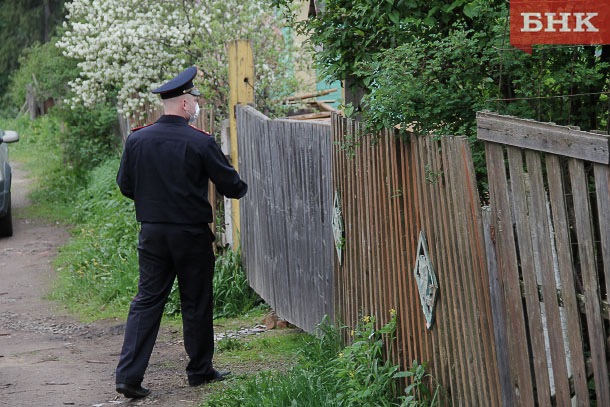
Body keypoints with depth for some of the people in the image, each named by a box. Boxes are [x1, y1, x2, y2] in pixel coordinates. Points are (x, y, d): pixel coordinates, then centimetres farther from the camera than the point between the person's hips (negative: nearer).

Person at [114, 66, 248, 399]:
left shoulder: (136, 140, -2)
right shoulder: (200, 143, -13)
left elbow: (125, 186, 6)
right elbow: (230, 184, -5)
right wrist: (240, 188, 18)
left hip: (151, 232, 3)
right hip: (191, 234, -3)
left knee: (147, 300, 6)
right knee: (196, 303, 10)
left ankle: (129, 374, -2)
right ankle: (200, 371, 22)